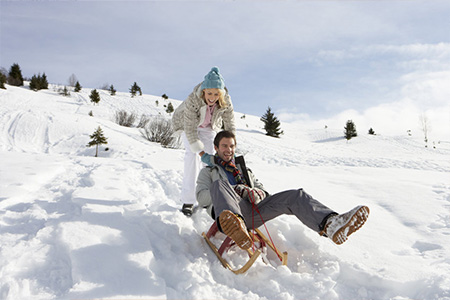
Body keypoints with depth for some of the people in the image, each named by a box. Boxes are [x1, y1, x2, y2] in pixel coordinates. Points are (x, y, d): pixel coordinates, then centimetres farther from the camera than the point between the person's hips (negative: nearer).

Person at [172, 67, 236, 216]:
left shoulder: (226, 102, -30)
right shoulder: (192, 100, -39)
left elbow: (230, 127, -21)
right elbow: (190, 129, -38)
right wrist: (201, 153, -45)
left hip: (209, 126, 3)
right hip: (188, 123, -3)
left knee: (210, 155, -8)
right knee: (193, 154, -19)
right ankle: (188, 200, -16)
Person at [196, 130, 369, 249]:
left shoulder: (244, 170, 37)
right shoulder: (207, 172, 24)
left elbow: (261, 189, 27)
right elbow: (201, 197, 4)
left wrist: (258, 193, -1)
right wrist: (237, 190, -8)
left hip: (253, 211, 4)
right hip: (229, 208, -4)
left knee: (295, 196, -17)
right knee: (218, 184, -36)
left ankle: (331, 224, -47)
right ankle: (234, 224, -68)